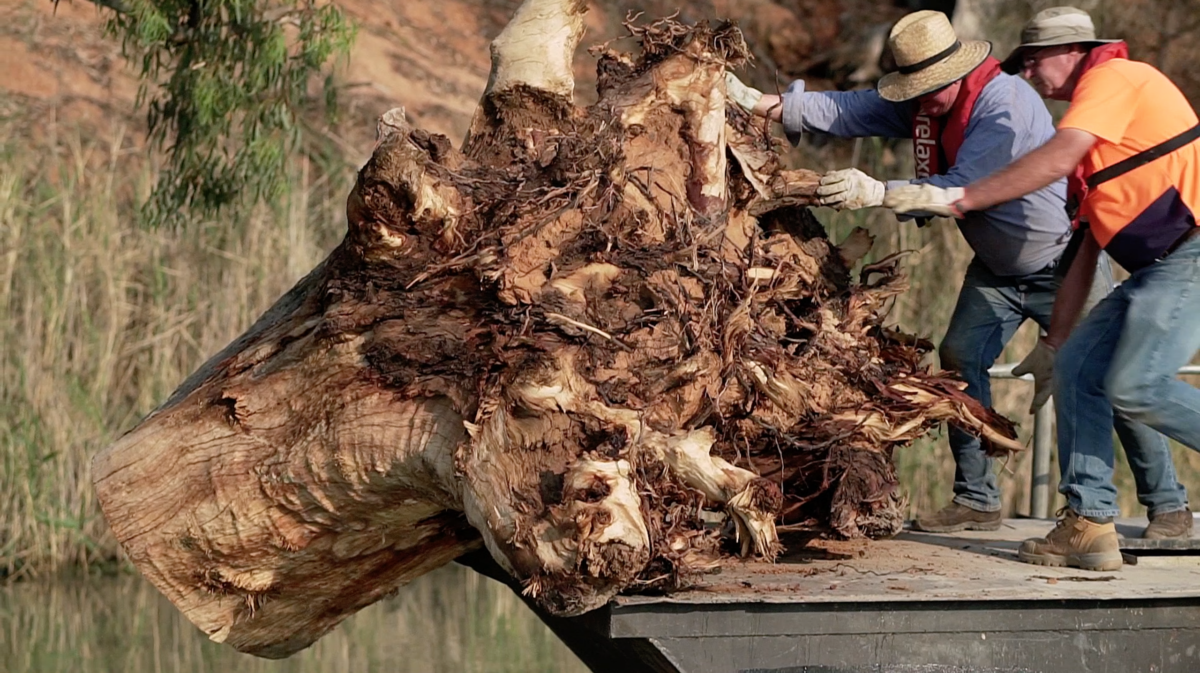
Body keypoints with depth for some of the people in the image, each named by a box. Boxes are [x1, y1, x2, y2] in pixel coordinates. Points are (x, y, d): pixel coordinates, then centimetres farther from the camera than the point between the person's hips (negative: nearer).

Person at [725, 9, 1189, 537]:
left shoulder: (1006, 104, -29)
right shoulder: (919, 105, -6)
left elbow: (966, 189, -36)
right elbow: (846, 111, -11)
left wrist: (877, 193, -44)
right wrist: (760, 103, -21)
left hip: (1063, 261, -7)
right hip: (997, 270, 7)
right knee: (959, 360, -5)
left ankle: (1167, 504, 5)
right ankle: (975, 499, 3)